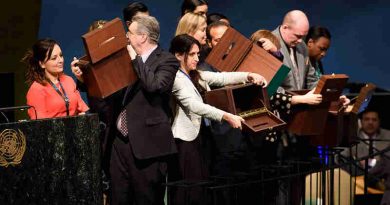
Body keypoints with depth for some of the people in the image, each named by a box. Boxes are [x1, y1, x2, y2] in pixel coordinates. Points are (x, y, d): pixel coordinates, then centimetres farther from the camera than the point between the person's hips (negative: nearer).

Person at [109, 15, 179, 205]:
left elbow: (153, 85, -26)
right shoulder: (132, 60, 15)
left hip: (147, 143, -8)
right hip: (121, 140, 8)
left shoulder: (167, 60, -8)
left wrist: (136, 59, -15)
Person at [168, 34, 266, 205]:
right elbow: (194, 105, -25)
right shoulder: (177, 78, -15)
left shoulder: (195, 75, 14)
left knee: (201, 189, 5)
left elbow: (220, 78, 9)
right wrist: (227, 117, -32)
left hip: (194, 137, 9)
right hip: (183, 140, -9)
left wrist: (249, 76, -7)